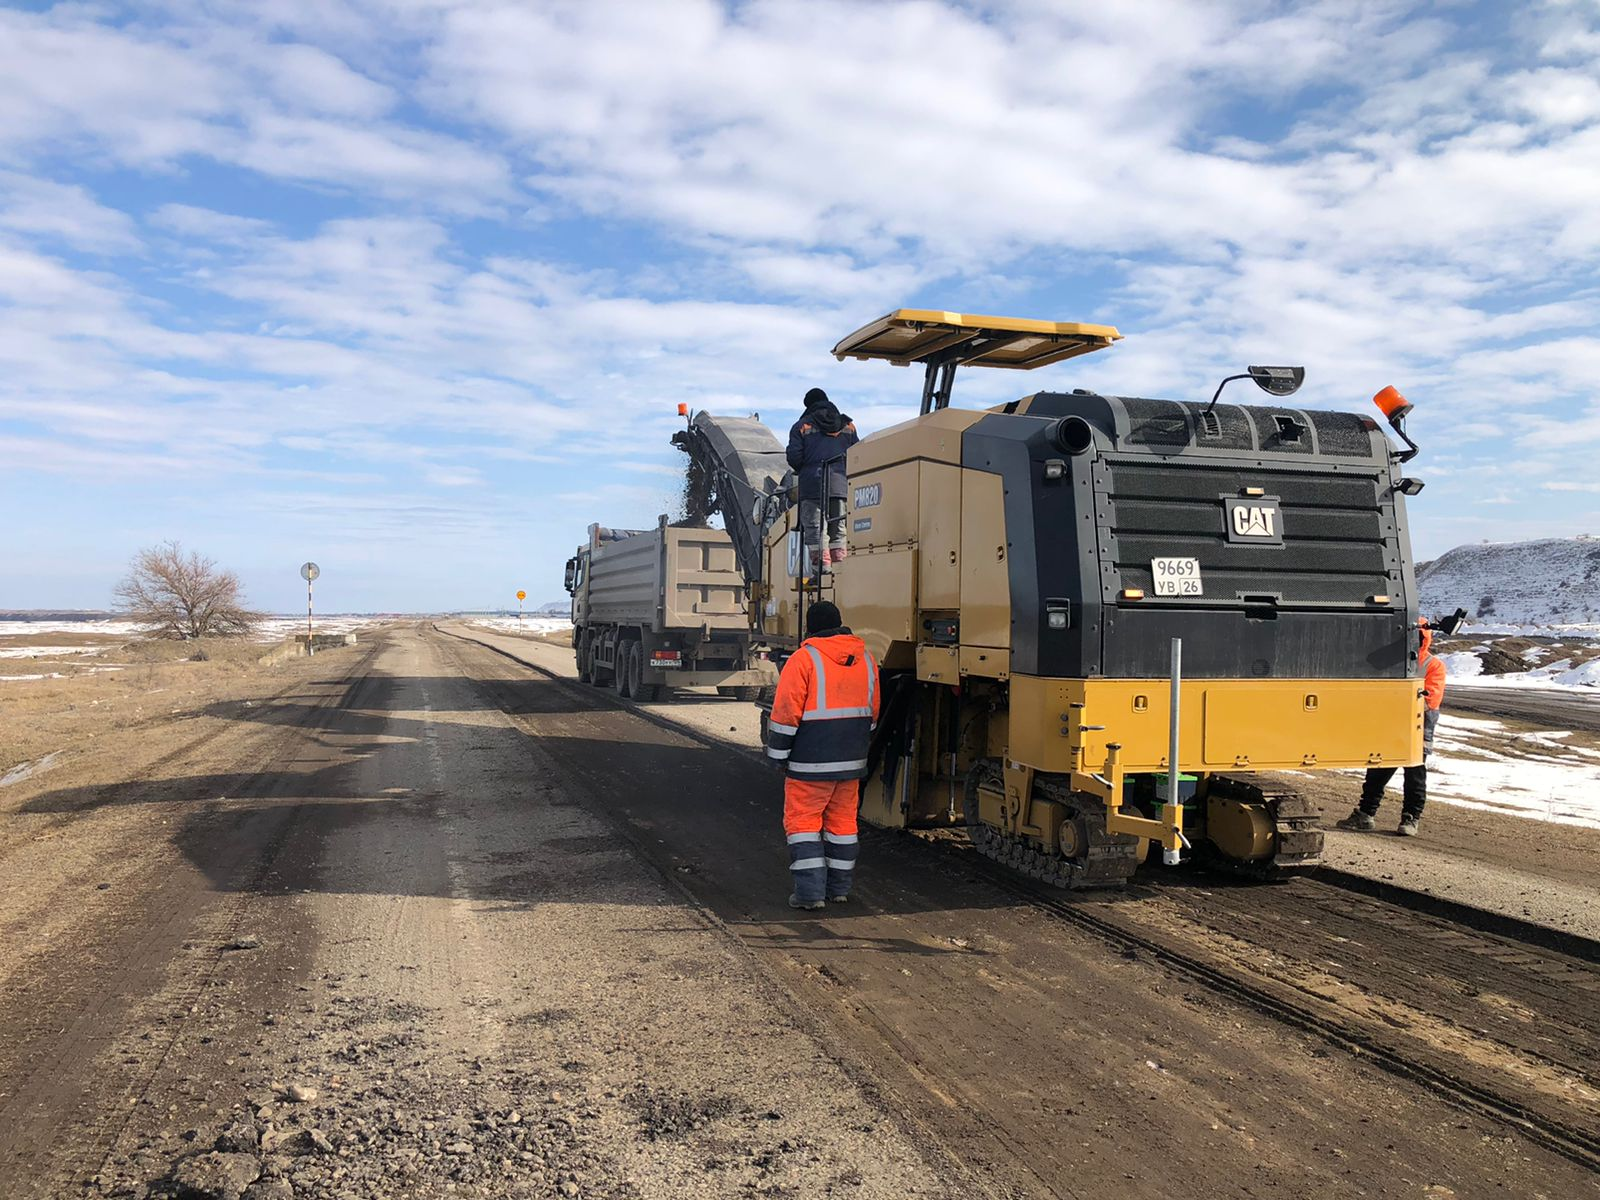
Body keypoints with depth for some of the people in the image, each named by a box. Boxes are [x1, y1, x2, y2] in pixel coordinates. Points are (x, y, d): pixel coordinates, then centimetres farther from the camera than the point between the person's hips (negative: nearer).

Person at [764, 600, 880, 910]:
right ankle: (839, 888, 22)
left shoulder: (803, 659, -11)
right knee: (842, 820, 14)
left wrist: (778, 754, -3)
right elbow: (872, 712, 16)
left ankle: (810, 891, -2)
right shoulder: (865, 659, 9)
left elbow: (786, 713, -12)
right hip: (852, 760, 6)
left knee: (802, 822, 2)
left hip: (811, 762, -6)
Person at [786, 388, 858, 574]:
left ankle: (822, 571, -11)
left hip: (813, 484, -3)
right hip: (841, 484, 3)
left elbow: (794, 457, -2)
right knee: (839, 531, 9)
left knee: (815, 531, -2)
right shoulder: (848, 425, 16)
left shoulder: (802, 426, 6)